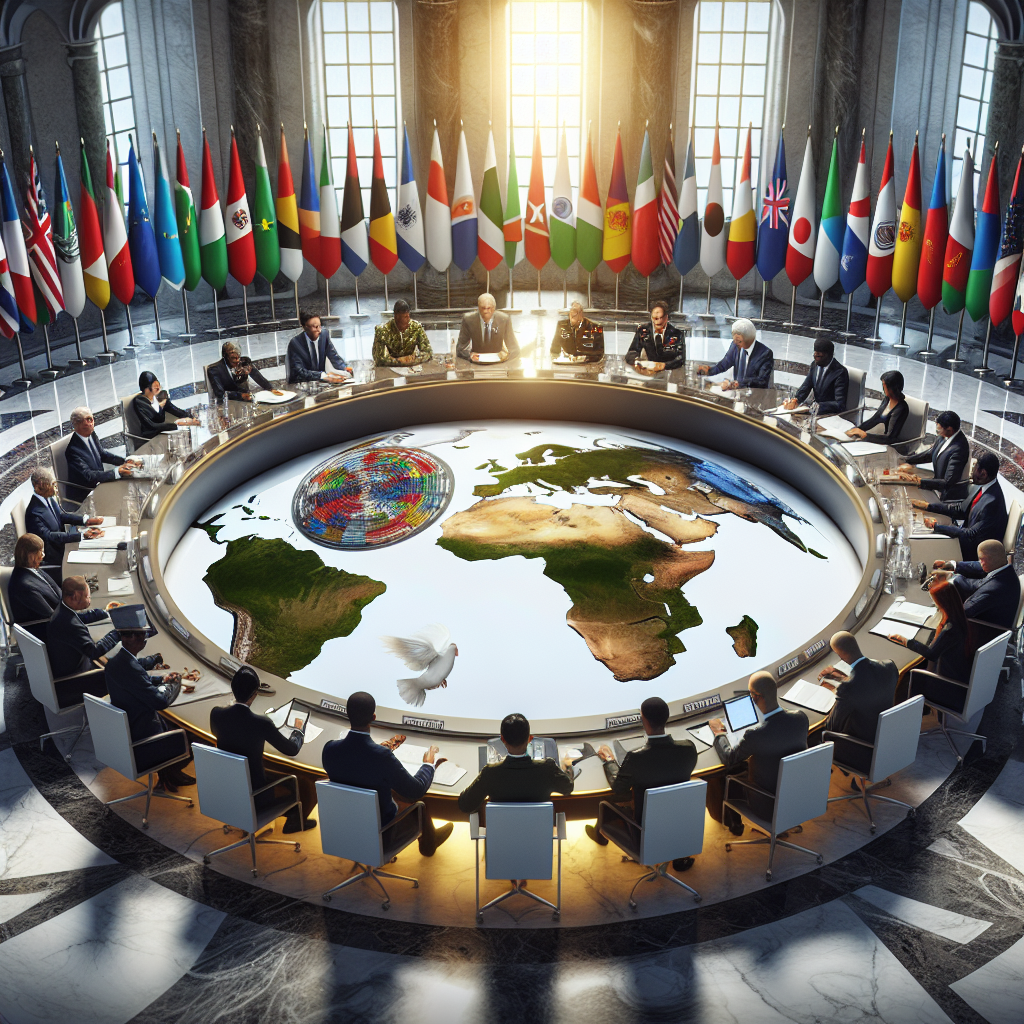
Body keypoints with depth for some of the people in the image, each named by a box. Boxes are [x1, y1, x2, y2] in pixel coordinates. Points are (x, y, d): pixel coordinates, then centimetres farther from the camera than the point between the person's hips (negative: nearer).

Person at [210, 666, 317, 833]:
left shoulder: (216, 714, -13)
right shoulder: (261, 723, -27)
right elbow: (291, 750, -12)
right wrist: (297, 733, 10)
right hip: (254, 796, -6)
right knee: (305, 781, 15)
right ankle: (297, 820, 39)